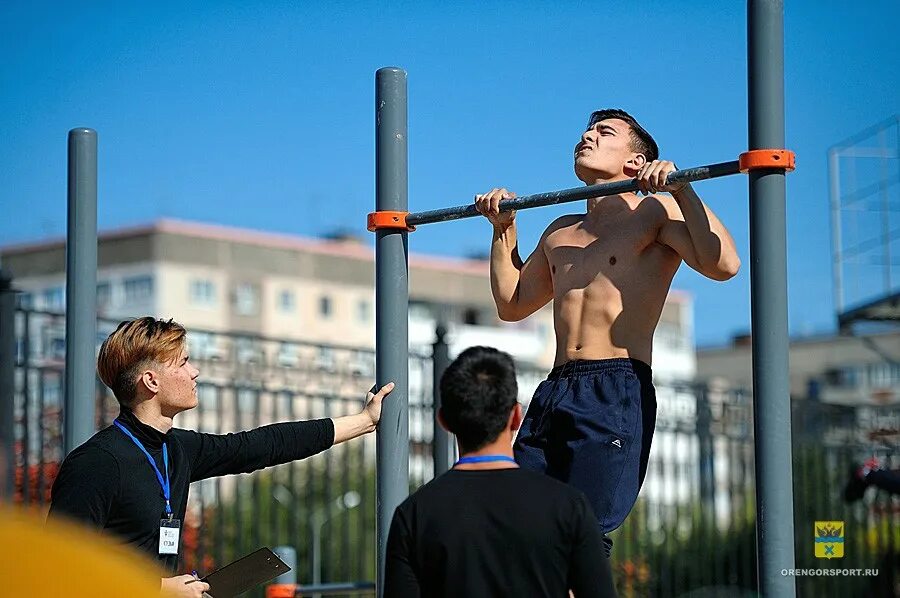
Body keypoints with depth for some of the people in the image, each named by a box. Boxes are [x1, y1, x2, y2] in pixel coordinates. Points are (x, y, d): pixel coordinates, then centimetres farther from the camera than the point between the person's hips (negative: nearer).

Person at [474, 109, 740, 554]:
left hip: (616, 394, -7)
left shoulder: (654, 213, 3)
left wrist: (680, 188, -17)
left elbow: (723, 265, -14)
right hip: (553, 393, 7)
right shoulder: (561, 233, 24)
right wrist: (504, 229, 30)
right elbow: (511, 304, 36)